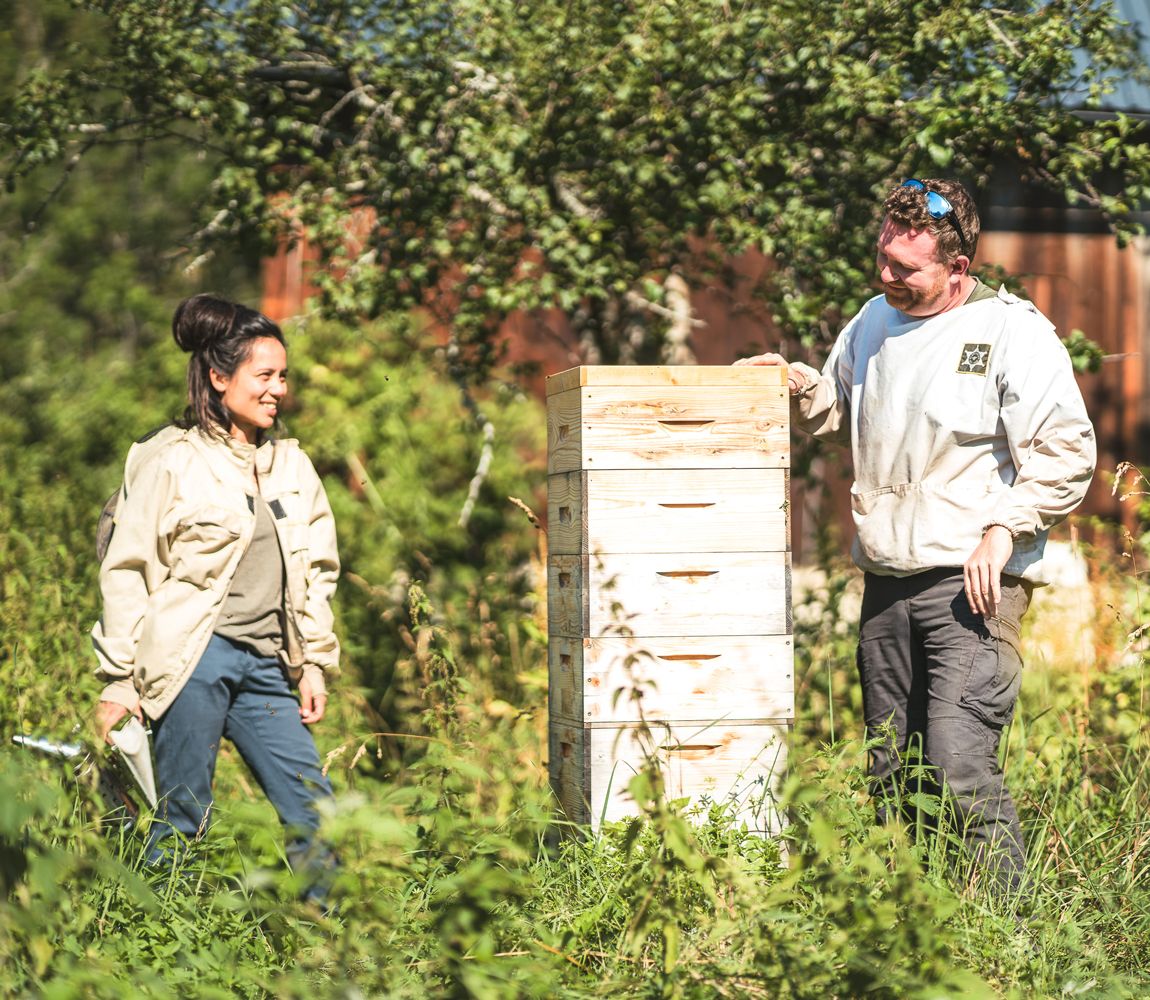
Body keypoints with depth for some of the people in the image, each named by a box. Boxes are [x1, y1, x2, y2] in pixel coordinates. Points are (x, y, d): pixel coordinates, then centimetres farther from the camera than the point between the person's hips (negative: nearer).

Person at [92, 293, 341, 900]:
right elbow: (125, 571, -2)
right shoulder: (170, 462, -2)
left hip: (264, 666, 5)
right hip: (191, 660, -5)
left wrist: (315, 664, 13)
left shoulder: (291, 464, 15)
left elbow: (316, 572, 20)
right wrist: (119, 681, -6)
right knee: (183, 818, -3)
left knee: (315, 811, 0)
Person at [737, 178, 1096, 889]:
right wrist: (804, 386, 10)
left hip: (972, 586, -7)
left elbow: (1067, 454, -9)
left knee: (960, 762, -16)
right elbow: (843, 418, 30)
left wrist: (1004, 529, -16)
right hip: (887, 584, 7)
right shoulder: (874, 322, 14)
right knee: (889, 770, 10)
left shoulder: (1014, 331, -6)